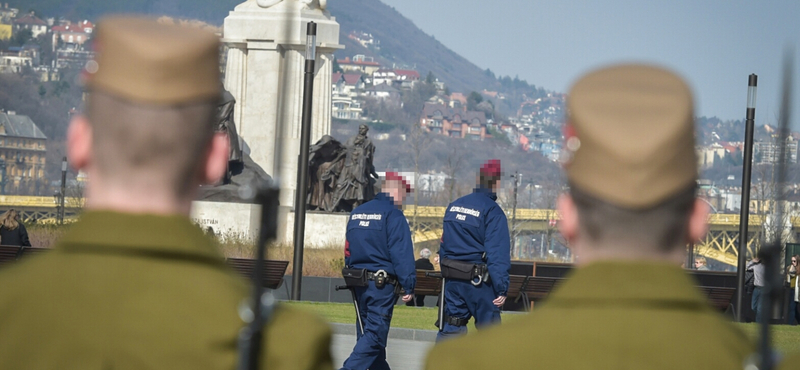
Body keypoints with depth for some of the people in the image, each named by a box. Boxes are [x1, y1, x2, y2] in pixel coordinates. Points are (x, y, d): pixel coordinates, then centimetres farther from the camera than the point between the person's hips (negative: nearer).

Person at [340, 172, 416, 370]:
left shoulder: (357, 212, 13)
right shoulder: (393, 215, -10)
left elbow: (348, 249, 17)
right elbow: (402, 254, -15)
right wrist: (409, 286, -13)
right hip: (382, 285, -8)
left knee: (368, 330, 15)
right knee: (375, 333, -9)